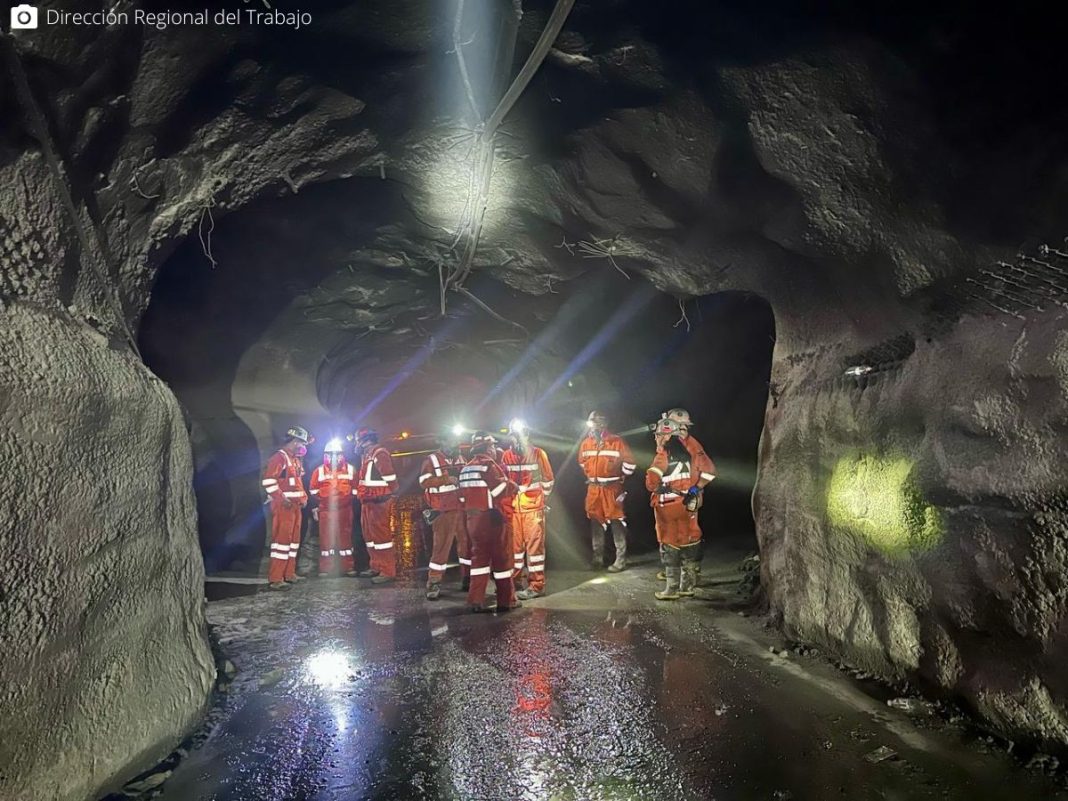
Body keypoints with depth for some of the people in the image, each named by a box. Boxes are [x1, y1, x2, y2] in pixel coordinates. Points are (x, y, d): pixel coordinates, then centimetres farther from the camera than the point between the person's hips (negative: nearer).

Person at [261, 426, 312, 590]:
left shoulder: (296, 459, 20)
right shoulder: (279, 457, -11)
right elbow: (268, 479, -20)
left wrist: (303, 497, 15)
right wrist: (281, 498, -22)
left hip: (295, 505, 10)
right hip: (283, 505, -10)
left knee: (294, 539, 13)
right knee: (282, 539, -11)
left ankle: (289, 574, 22)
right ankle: (275, 579, -8)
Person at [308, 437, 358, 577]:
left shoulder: (350, 469, 2)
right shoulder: (319, 471, 0)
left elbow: (355, 488, 9)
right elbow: (313, 489, 7)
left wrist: (350, 499, 4)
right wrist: (322, 499, 3)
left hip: (344, 510, 1)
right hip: (326, 510, -1)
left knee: (346, 537, 6)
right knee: (326, 539, 2)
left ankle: (348, 567, 12)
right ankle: (325, 568, 8)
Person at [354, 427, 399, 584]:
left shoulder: (380, 454, -15)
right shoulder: (367, 455, 16)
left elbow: (390, 479, -18)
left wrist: (384, 496, -12)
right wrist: (362, 495, 15)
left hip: (379, 502, -10)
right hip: (367, 502, 10)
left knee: (381, 535, -9)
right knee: (370, 535, 16)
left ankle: (388, 571, -6)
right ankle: (376, 567, 26)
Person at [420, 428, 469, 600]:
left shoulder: (460, 459, 14)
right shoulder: (431, 460, -4)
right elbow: (424, 481, -16)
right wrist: (446, 479, -21)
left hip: (463, 509, 6)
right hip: (443, 511, -6)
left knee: (467, 544, 10)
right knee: (441, 546, -5)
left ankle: (467, 578, 22)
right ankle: (433, 584, 2)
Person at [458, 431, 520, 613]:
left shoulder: (466, 468, 13)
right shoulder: (489, 464, -12)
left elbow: (463, 497, 14)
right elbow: (503, 490, -16)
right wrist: (514, 487, 2)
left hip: (473, 518, 8)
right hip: (491, 517, -7)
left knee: (479, 556, 12)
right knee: (501, 557, 3)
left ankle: (476, 600, 10)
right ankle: (506, 600, 9)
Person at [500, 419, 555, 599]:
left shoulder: (538, 453, -4)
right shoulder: (506, 456, 5)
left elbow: (548, 479, 4)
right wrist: (508, 497, 13)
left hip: (533, 507, -4)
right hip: (512, 507, 4)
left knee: (534, 544, -1)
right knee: (514, 543, 12)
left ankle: (536, 585, 4)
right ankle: (514, 579, 25)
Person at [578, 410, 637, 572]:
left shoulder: (617, 441, -9)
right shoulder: (585, 444, 5)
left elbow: (629, 463, -3)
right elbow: (582, 463, 24)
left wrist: (621, 479, 3)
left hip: (612, 489, -5)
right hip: (593, 489, 5)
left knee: (616, 522, -4)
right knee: (596, 522, 10)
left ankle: (621, 559, 3)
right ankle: (598, 558, 21)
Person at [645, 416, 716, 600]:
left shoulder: (664, 455, -15)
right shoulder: (690, 449, 0)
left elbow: (651, 482, -22)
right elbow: (709, 470, 0)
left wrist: (657, 488, -3)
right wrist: (696, 489, 2)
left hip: (668, 506, -5)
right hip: (689, 503, 5)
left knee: (669, 545, 3)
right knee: (688, 541, 15)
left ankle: (672, 588, 5)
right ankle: (688, 585, 23)